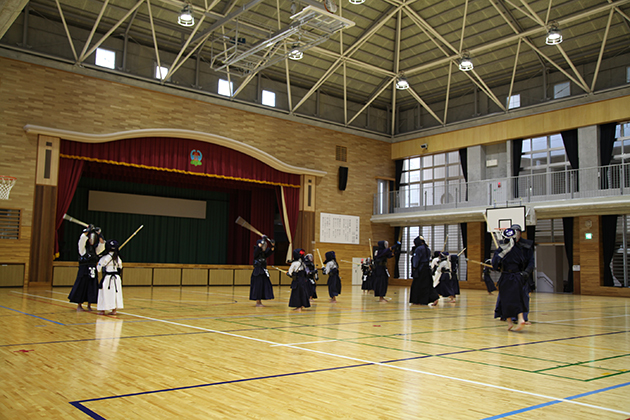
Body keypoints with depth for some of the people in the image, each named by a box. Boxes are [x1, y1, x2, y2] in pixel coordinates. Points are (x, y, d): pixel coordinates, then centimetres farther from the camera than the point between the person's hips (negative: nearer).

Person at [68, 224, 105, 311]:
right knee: (81, 286, -3)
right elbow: (83, 238, -14)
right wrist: (88, 229, -8)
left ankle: (89, 305, 13)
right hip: (84, 269, -4)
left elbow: (102, 245, 5)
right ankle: (79, 305, 8)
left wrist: (99, 234, 0)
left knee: (92, 287, 3)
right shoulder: (83, 247, 0)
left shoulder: (95, 249, 15)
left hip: (93, 270, 5)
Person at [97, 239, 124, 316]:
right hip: (117, 278, 4)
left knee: (105, 294, 5)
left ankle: (102, 310, 10)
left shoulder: (104, 258, -11)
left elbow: (99, 269, -3)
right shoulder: (118, 258, 2)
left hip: (107, 278, -4)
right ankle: (114, 310, 11)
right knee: (115, 293, 9)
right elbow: (120, 267, 14)